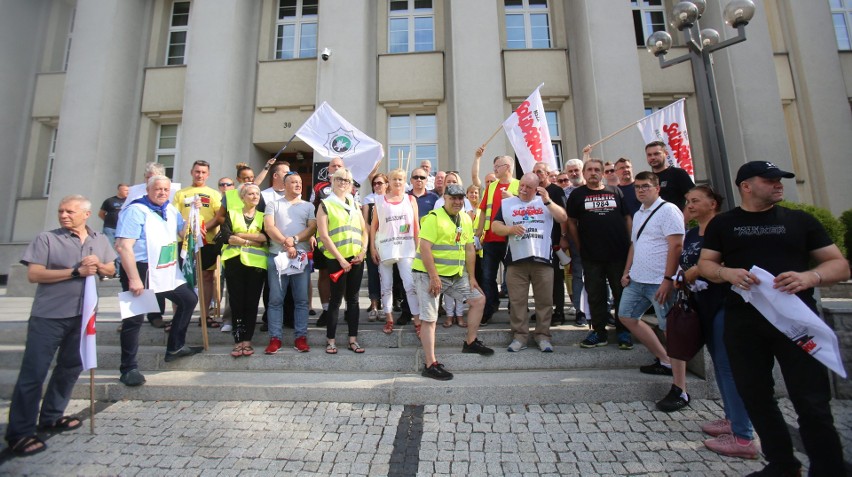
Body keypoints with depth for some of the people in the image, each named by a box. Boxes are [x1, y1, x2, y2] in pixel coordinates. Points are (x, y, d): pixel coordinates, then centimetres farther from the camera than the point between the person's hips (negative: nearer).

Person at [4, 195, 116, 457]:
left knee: (71, 367, 13)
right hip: (48, 316, -4)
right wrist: (76, 271, -20)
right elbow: (34, 274, -12)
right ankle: (19, 433, 12)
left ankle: (51, 417, 30)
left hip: (82, 315, 5)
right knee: (33, 372, 1)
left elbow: (111, 270, 11)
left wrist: (98, 266, -11)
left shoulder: (101, 240, 7)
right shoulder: (46, 238, -6)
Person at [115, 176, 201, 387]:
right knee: (134, 319, 0)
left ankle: (175, 347, 26)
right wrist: (134, 278, -26)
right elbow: (123, 246, -21)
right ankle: (129, 368, 14)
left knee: (189, 300, 13)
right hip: (141, 271, -7)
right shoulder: (136, 211, -14)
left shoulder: (171, 210, 9)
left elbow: (184, 234, 12)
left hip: (167, 272, 8)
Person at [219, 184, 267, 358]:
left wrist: (240, 235, -8)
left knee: (252, 302, 2)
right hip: (234, 262, 0)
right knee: (236, 301, 1)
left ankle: (247, 340, 10)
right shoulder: (231, 214, 12)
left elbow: (266, 236, -7)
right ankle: (238, 340, 8)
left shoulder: (263, 216, 13)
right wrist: (251, 241, -9)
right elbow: (226, 237, -4)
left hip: (256, 264, 0)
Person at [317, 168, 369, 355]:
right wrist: (341, 259, -12)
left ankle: (353, 339, 17)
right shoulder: (325, 205, 1)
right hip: (336, 259, -4)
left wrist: (363, 251, -4)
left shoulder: (354, 204, 15)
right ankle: (331, 340, 14)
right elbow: (324, 236, -8)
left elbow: (364, 229, 13)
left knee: (353, 298, 8)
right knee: (336, 299, 1)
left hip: (357, 258, 4)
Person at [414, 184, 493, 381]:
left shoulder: (466, 219, 9)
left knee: (479, 299, 12)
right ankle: (430, 365, 4)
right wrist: (434, 277, -24)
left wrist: (471, 277, 7)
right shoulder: (434, 217, -14)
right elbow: (424, 248, -21)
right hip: (429, 274, -7)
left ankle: (470, 342, 28)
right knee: (430, 319, -5)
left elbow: (469, 249, 10)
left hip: (456, 275, 8)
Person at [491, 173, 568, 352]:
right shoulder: (506, 204, 9)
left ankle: (543, 335, 18)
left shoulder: (546, 203, 12)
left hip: (542, 259, 1)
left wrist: (548, 201, -9)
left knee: (545, 300, 6)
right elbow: (495, 226, 4)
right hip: (516, 260, 0)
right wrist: (511, 229, -14)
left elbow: (563, 218, 1)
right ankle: (519, 336, 14)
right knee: (517, 301, 4)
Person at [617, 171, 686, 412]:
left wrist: (668, 279, -22)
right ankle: (664, 360, 28)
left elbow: (676, 245, -16)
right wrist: (627, 272, 13)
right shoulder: (639, 214, 17)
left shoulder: (668, 210, -8)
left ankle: (680, 391, 6)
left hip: (660, 282, -9)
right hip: (637, 280, 9)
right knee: (626, 316, 14)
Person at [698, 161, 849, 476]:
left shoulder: (800, 220, 10)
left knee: (812, 402, 0)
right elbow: (705, 265, 6)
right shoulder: (722, 224, 9)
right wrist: (728, 273, -16)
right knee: (755, 396, 10)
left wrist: (810, 276, -14)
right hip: (742, 322, 1)